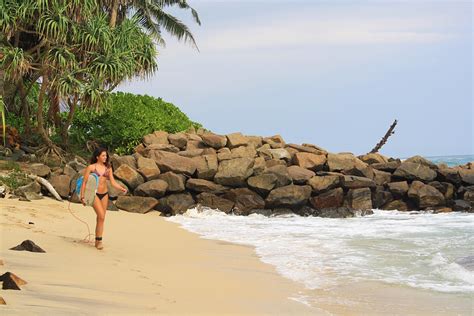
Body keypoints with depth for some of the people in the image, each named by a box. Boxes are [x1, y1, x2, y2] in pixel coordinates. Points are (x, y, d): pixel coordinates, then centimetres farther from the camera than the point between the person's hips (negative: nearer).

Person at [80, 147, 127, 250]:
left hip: (104, 194, 4)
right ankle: (99, 240, -9)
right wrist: (82, 196, -4)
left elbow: (113, 182, 4)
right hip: (94, 194, -4)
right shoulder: (91, 167, -4)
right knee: (101, 216, -17)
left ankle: (97, 241, 13)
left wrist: (121, 188, -13)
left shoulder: (108, 168, 7)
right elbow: (84, 182, -1)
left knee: (100, 218, 6)